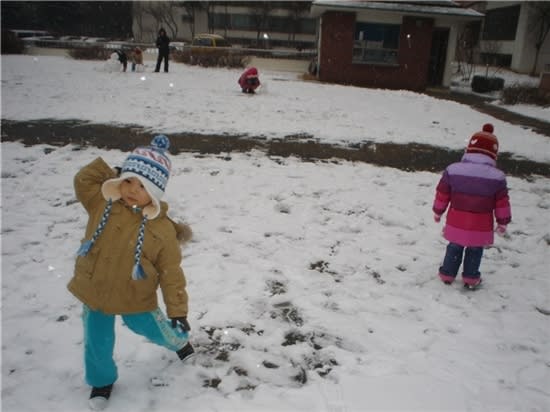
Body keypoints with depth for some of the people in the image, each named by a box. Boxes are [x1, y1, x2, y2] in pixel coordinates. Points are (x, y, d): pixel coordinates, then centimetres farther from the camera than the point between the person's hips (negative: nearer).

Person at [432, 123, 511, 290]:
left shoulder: (452, 170, -8)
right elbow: (502, 203, -1)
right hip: (480, 228, -1)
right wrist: (503, 223, 13)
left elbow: (442, 194, 1)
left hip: (455, 225, 1)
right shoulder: (497, 177, -9)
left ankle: (447, 274, 31)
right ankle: (471, 279, 29)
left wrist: (437, 212, 16)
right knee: (475, 252, 18)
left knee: (454, 248, 19)